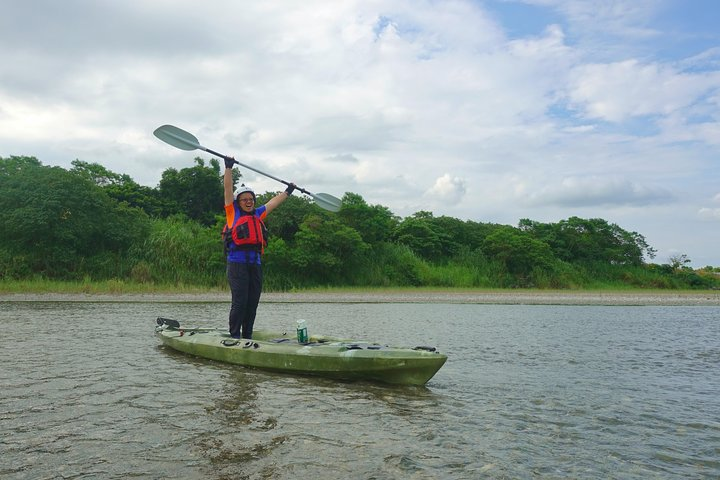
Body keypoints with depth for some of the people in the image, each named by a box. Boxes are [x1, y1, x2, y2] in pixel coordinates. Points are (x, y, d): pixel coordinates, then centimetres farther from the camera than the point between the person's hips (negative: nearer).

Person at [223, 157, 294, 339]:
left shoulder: (258, 214, 21)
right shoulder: (233, 212, 7)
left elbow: (274, 201, 33)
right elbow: (227, 189, 1)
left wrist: (288, 191, 44)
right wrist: (229, 167, -5)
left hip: (255, 263, 5)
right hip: (237, 262, -5)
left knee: (253, 303, 5)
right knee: (240, 302, -8)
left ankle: (247, 336, 14)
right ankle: (234, 336, 1)